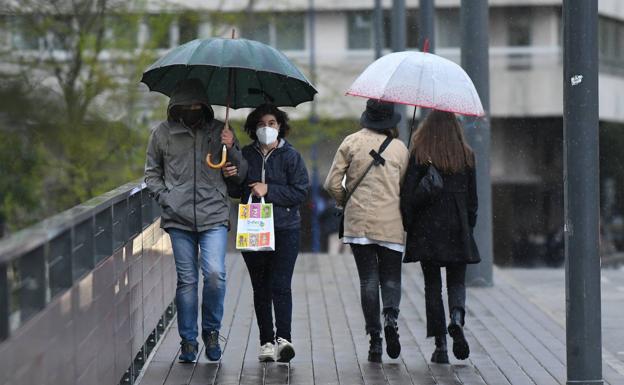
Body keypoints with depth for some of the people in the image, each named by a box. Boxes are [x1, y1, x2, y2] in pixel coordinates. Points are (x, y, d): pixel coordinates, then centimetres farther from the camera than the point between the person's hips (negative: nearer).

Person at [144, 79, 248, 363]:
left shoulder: (219, 131, 7)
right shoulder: (162, 133, 8)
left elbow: (240, 176, 9)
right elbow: (152, 173, 17)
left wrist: (231, 150, -8)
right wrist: (165, 198, 2)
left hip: (214, 215, -1)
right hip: (178, 219, 1)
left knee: (215, 274, -15)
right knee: (186, 280, 3)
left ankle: (211, 330, 7)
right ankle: (188, 340, 13)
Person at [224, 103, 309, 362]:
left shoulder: (290, 156, 1)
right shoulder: (246, 155, 10)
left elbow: (300, 193, -5)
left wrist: (268, 190, -12)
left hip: (284, 229, -3)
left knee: (280, 285, -12)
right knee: (260, 288, 6)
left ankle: (283, 338, -18)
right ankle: (266, 340, 11)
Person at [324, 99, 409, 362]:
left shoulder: (352, 143, 1)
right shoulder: (400, 148, 2)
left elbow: (332, 183, -1)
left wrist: (345, 202, 16)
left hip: (359, 220, 0)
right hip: (392, 223, 0)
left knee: (368, 279, 3)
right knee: (391, 277, 8)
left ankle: (374, 338, -3)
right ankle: (391, 317, -20)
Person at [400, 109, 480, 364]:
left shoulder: (419, 155, -5)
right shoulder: (466, 156, 2)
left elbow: (408, 195, -7)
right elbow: (472, 197, 5)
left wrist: (408, 226, 1)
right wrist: (469, 226, 14)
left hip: (427, 229, -1)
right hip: (457, 229, 2)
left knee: (432, 285, 5)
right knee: (456, 281, 12)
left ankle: (440, 345, 2)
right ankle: (457, 317, -20)